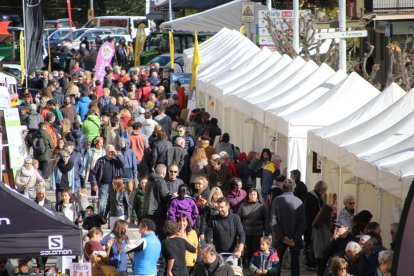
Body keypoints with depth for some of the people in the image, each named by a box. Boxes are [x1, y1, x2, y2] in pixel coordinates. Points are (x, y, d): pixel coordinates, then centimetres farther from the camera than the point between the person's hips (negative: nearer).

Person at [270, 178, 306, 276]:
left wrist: (282, 237, -9)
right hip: (295, 238, 0)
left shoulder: (277, 200, -6)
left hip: (281, 238, 0)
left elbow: (273, 221, -9)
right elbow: (303, 222, -8)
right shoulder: (298, 201, -5)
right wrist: (296, 238, -8)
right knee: (295, 262, 5)